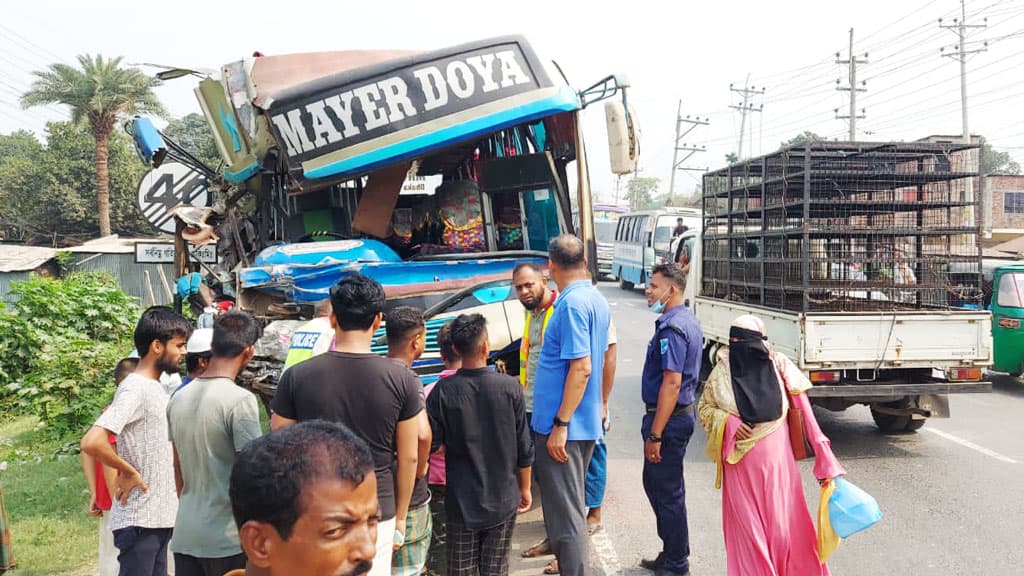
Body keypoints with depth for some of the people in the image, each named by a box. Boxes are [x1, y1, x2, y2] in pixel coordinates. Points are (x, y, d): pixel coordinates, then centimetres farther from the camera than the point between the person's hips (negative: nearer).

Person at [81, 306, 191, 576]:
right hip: (139, 520, -9)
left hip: (158, 516, 9)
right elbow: (92, 442, -28)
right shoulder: (135, 390, -17)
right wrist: (129, 473, -16)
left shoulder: (155, 388, 12)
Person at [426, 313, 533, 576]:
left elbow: (432, 445, -9)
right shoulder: (509, 387, -10)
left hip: (462, 502, 0)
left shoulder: (443, 391, -13)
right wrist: (525, 488, 10)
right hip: (503, 500, 1)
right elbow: (524, 448, -4)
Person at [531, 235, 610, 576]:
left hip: (564, 426, -10)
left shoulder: (572, 304, -19)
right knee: (570, 505, 21)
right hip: (585, 423, 10)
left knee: (565, 511, -2)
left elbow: (581, 368, -24)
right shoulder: (597, 300, 10)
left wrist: (560, 425, -21)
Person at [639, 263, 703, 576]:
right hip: (680, 413, 10)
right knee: (655, 484, 20)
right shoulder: (689, 321, 12)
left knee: (667, 493, 1)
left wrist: (654, 435, -24)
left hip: (669, 419, -10)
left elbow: (672, 383, -25)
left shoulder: (672, 328, -20)